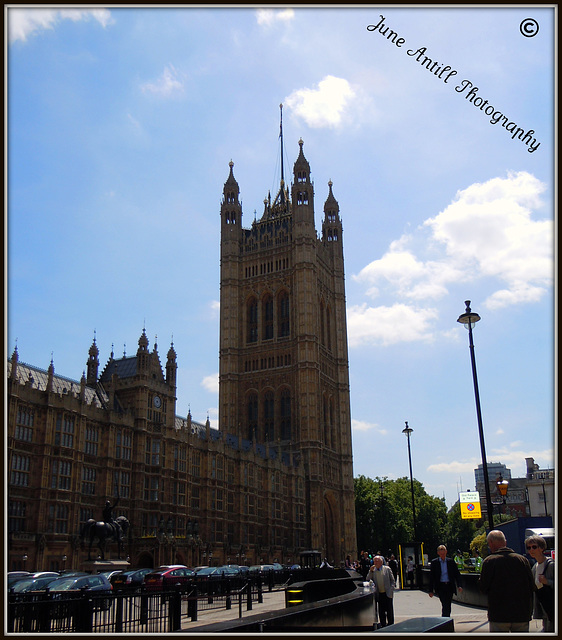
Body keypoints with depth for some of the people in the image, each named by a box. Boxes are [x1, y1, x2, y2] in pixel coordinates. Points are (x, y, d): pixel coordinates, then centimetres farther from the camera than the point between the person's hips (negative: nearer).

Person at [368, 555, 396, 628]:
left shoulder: (387, 569, 0)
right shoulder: (372, 570, 6)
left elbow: (392, 580, 4)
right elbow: (369, 580, 0)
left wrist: (391, 590, -7)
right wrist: (371, 571, -11)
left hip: (387, 594, -2)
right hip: (379, 594, 2)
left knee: (389, 611, 4)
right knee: (381, 612, 6)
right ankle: (383, 626, 17)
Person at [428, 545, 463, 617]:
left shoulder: (451, 561, 7)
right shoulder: (434, 562, 1)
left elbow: (457, 574, 7)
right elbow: (431, 577, 2)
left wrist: (459, 586, -7)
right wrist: (431, 590, -1)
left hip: (450, 587, 2)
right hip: (440, 587, -2)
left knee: (448, 606, 7)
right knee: (445, 605, -13)